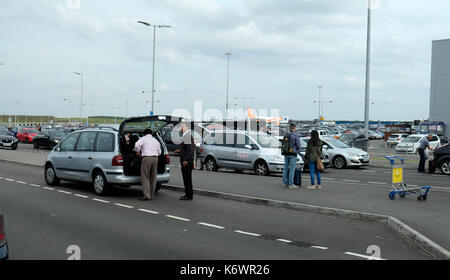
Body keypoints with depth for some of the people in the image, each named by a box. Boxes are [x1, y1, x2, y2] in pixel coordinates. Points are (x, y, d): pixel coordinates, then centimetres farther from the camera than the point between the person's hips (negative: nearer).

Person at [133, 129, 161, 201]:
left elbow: (137, 145, -12)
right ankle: (151, 195, 14)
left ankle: (146, 195, -12)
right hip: (155, 158, 6)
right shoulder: (156, 140, 22)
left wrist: (138, 152, 6)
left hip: (146, 158, -5)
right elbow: (159, 152, 21)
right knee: (153, 178, 11)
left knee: (145, 178, -4)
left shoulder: (143, 139, 5)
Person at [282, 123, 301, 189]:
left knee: (286, 168, 10)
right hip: (293, 154, -6)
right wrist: (297, 151, 10)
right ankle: (290, 184, -5)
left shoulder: (285, 135, 9)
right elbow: (298, 145, -8)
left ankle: (285, 183, 13)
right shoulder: (295, 135, -9)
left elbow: (283, 145, 12)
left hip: (286, 154, 6)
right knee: (292, 169, -4)